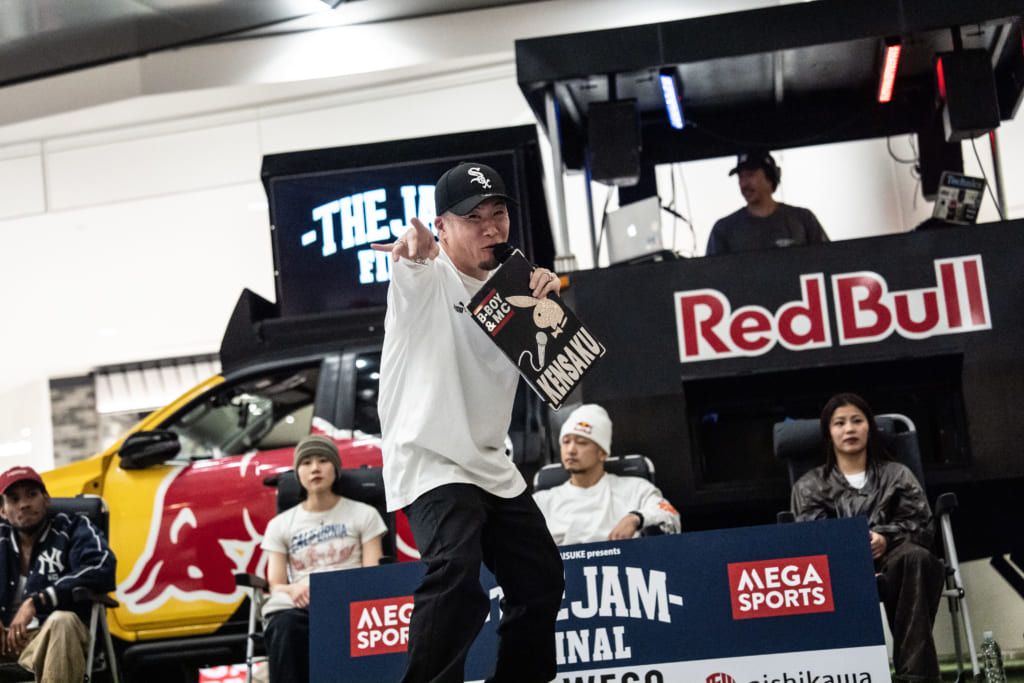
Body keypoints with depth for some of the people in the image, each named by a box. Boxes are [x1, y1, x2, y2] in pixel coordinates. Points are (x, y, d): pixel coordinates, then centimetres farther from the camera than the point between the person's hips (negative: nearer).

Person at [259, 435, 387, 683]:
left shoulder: (363, 515, 17)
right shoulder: (280, 525, 21)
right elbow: (275, 584, 12)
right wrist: (294, 589, -13)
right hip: (298, 605, 1)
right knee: (286, 626, -37)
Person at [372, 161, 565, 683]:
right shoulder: (426, 276, -8)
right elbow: (413, 262, -32)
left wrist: (545, 297, -11)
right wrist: (417, 246, -58)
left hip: (493, 468, 8)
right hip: (429, 462, -8)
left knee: (542, 581, 13)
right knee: (457, 574, -28)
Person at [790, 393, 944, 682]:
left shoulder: (897, 474, 24)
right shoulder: (810, 485, 22)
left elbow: (922, 524, 10)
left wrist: (884, 538, -12)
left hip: (890, 559, 1)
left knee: (915, 557, -36)